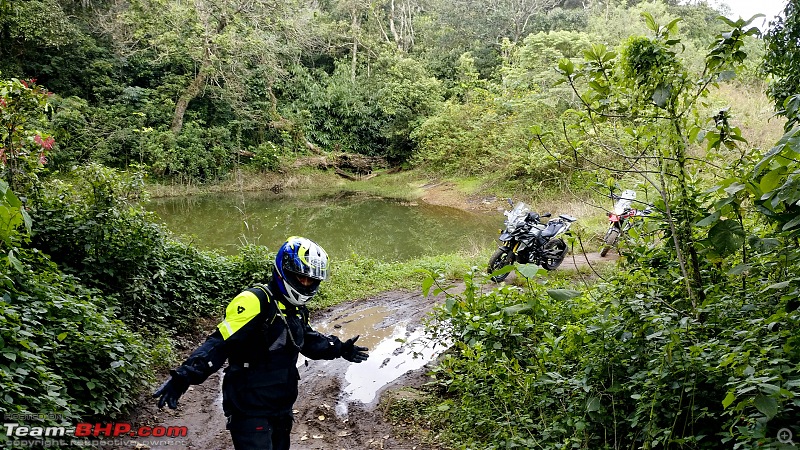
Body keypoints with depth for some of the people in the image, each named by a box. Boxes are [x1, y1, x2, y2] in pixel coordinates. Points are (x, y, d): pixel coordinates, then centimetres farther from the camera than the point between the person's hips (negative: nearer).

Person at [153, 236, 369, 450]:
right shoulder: (255, 301, -20)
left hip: (282, 407, 9)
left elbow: (308, 340, 25)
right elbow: (220, 343, -27)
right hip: (251, 411, -9)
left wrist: (339, 348, 21)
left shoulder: (296, 309, 8)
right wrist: (185, 375, -37)